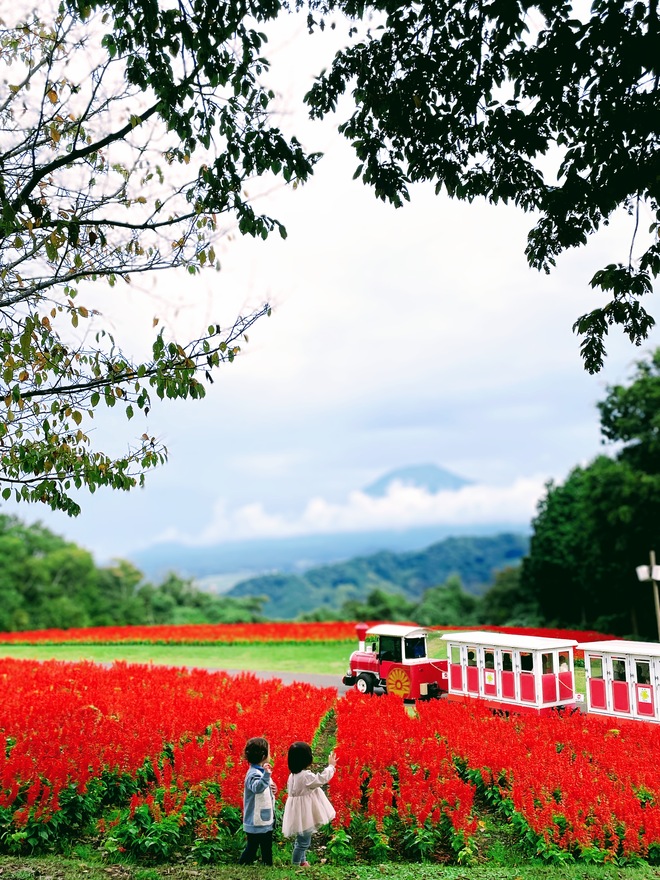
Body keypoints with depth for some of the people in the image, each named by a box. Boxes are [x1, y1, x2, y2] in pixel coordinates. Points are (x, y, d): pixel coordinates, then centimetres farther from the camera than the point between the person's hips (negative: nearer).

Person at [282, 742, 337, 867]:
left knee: (301, 840, 24)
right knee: (303, 842, 3)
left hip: (299, 813, 10)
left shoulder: (293, 775, 4)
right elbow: (322, 779, -21)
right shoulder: (305, 776, -25)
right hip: (304, 813, -10)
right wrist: (331, 766, -8)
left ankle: (302, 862, 38)